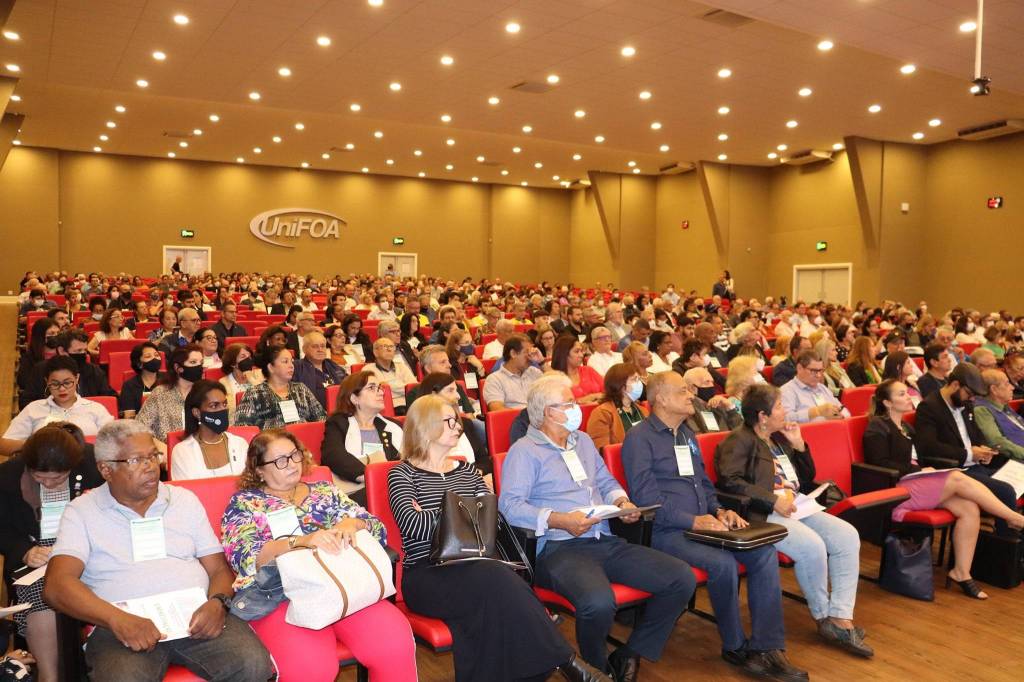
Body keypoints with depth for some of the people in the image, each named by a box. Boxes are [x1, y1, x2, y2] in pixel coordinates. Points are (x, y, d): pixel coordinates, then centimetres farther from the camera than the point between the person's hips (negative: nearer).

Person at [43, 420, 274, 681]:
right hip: (122, 625, -2)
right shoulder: (81, 511, 8)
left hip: (196, 616, 2)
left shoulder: (185, 499, 16)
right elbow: (56, 586, -5)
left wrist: (217, 602, -11)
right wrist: (118, 619, -21)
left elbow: (219, 569, 13)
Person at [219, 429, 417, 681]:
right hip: (279, 595, -3)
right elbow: (245, 557, -9)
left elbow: (377, 529, 11)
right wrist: (300, 540, -24)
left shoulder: (325, 492, 18)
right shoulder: (244, 502, 9)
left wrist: (352, 523, -13)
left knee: (395, 644, -24)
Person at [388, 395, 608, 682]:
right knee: (497, 578, -32)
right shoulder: (403, 474, 3)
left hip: (472, 567, 4)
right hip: (426, 575, -4)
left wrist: (433, 517, -7)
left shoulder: (466, 470, 19)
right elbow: (413, 524, -15)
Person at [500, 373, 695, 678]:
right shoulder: (524, 451, -1)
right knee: (598, 601, -37)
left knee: (682, 577, -8)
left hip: (606, 542, 7)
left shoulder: (583, 441, 24)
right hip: (559, 547, -7)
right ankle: (597, 669, -2)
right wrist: (560, 521, -23)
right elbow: (510, 505, -12)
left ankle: (628, 656, 7)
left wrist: (621, 501, 5)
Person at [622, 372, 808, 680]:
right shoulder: (640, 437, -8)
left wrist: (719, 510, 4)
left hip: (702, 524, 8)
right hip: (665, 531, -8)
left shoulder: (687, 434, 19)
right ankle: (736, 647, -5)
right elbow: (645, 496, -16)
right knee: (723, 562, -29)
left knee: (764, 551, -13)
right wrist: (693, 521, -20)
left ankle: (768, 646, -10)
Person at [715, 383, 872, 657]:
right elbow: (729, 481, -19)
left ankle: (841, 618, -15)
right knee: (812, 546, -29)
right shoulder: (739, 440, -4)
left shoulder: (780, 438, 21)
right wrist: (773, 500, -22)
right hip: (764, 515, -8)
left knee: (847, 536, -12)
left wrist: (799, 445, 9)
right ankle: (823, 617, -5)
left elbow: (807, 479, 25)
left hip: (797, 508, 8)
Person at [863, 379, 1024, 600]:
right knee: (959, 479, -23)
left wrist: (926, 469, 1)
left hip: (916, 481, 9)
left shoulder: (906, 427, 26)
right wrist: (920, 471, -13)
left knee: (970, 509, -16)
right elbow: (881, 464, -13)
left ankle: (962, 572, -11)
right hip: (896, 489, -9)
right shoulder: (877, 427, -2)